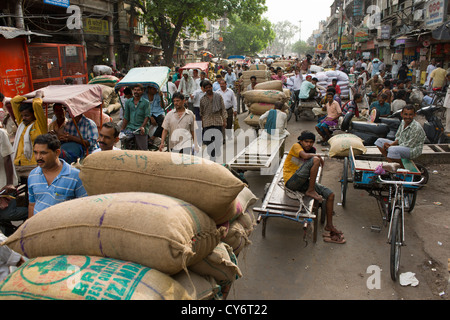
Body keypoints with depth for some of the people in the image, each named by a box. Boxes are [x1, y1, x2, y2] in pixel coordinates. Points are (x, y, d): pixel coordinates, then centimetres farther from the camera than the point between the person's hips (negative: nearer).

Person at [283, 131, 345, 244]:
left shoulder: (312, 150, 17)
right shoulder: (296, 146, -5)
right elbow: (305, 156, -26)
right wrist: (319, 156, -11)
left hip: (303, 182, 8)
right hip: (291, 181, -8)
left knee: (330, 194, 0)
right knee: (315, 160, -26)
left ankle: (329, 226, 12)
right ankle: (310, 191, -17)